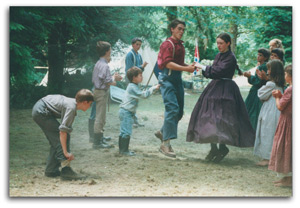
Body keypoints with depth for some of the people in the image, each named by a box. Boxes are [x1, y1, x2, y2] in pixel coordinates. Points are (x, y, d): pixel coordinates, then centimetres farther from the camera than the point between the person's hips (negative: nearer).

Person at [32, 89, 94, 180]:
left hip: (38, 110, 10)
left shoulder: (72, 102, 8)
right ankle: (66, 170, -15)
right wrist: (65, 152, -23)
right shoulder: (71, 108, -20)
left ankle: (51, 170, 17)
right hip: (41, 112, -10)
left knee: (56, 141, 14)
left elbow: (67, 127, 16)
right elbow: (63, 131, -26)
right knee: (62, 138, -10)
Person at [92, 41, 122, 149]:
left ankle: (100, 139, 25)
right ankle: (97, 142, -5)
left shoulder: (98, 64, 11)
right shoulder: (104, 65, -18)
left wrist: (112, 79, 15)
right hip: (102, 92, -10)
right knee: (100, 117, -7)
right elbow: (108, 81, -21)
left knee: (100, 117, 17)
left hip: (97, 90, 10)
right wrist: (114, 78, 0)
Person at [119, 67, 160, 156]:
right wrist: (153, 88, -13)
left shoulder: (133, 86, 15)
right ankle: (124, 150, -7)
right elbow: (144, 95, -21)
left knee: (123, 131, 14)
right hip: (126, 112, -11)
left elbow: (141, 94, 26)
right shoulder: (133, 87, -18)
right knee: (126, 132, -9)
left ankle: (122, 149, 20)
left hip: (124, 111, 11)